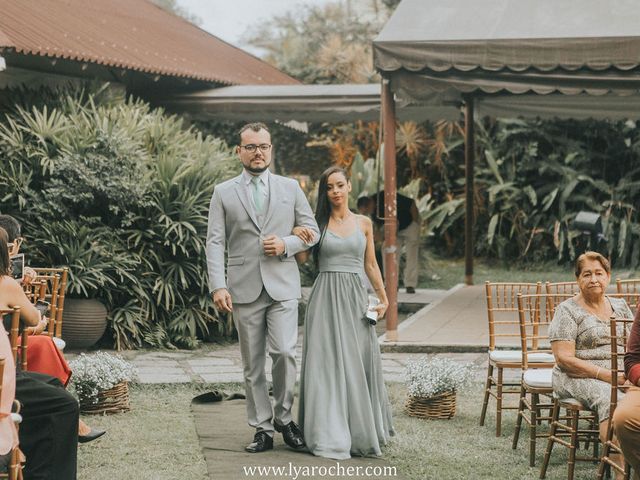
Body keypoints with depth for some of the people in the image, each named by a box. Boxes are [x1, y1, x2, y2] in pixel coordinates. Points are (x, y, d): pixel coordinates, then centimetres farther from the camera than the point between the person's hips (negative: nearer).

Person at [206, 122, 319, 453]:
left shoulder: (290, 188, 10)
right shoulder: (223, 193, 7)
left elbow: (312, 231, 12)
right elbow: (215, 242, 0)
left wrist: (285, 245, -8)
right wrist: (217, 286, -11)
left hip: (282, 286, 0)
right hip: (244, 289, 0)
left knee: (284, 352, -12)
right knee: (252, 363, 5)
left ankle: (283, 417, 9)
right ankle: (262, 428, 13)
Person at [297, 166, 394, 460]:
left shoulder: (363, 223, 10)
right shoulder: (317, 223, 4)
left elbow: (370, 265, 14)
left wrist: (384, 298, 10)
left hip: (355, 297, 2)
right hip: (325, 297, -2)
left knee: (358, 363, 4)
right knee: (327, 362, -4)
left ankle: (362, 431, 19)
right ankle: (331, 435, 1)